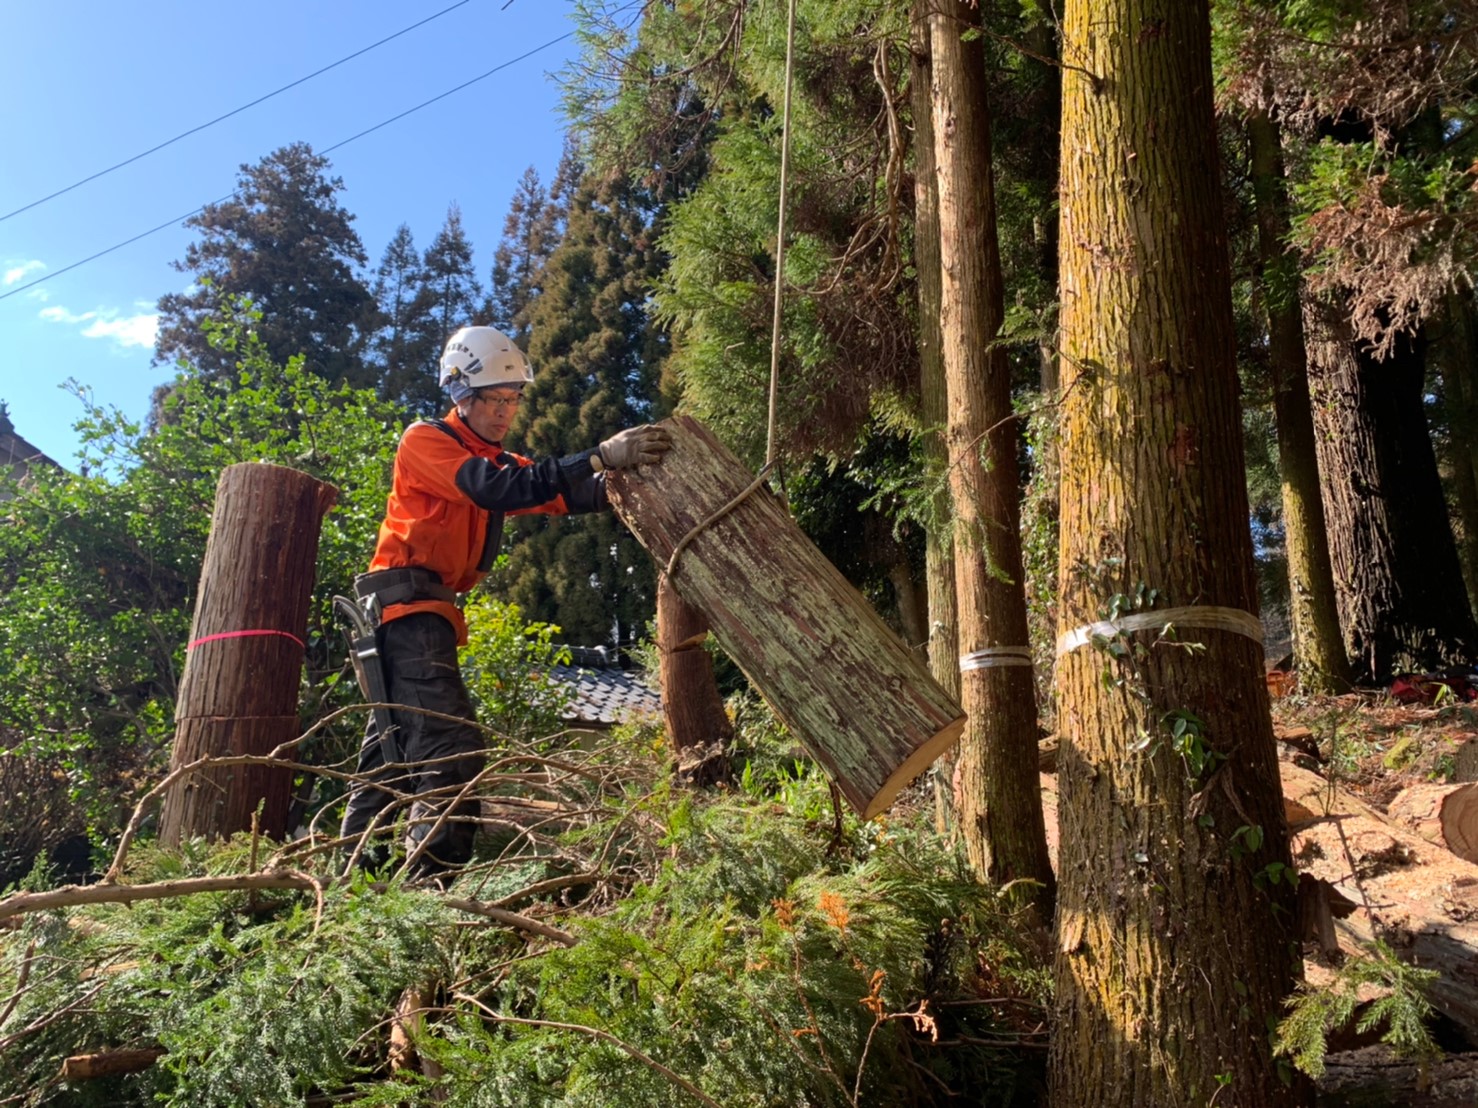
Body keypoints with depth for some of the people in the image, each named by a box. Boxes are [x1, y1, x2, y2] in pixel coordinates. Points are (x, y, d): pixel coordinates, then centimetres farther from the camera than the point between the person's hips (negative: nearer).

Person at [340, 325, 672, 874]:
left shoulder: (496, 461, 18)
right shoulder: (425, 441, -6)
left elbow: (563, 496, 3)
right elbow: (498, 490, -24)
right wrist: (600, 456, -33)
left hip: (431, 609, 10)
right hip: (408, 601, -9)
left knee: (393, 747, 12)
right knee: (452, 748, -19)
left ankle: (356, 866, 19)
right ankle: (434, 868, -23)